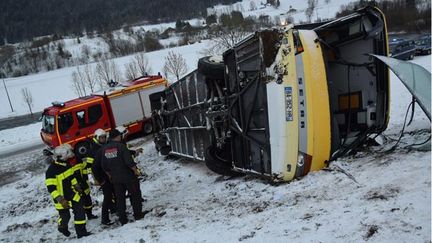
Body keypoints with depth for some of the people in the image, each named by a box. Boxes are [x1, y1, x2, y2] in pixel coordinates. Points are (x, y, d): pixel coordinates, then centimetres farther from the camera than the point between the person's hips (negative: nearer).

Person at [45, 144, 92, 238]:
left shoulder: (66, 165, -3)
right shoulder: (51, 171, -27)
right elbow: (51, 188, -26)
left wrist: (77, 187, 18)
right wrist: (60, 200, -28)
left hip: (72, 195, 6)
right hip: (62, 198, -6)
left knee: (80, 211, 2)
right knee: (65, 216, 10)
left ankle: (81, 231, 14)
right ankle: (62, 227, 43)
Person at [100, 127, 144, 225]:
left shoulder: (104, 149, 3)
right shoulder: (121, 146, -16)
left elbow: (104, 166, 9)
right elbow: (129, 161, -21)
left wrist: (110, 175, 21)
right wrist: (136, 171, -8)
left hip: (115, 178, 5)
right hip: (128, 176, -5)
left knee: (119, 198, 12)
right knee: (135, 195, 11)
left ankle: (122, 219, 15)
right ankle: (138, 214, 17)